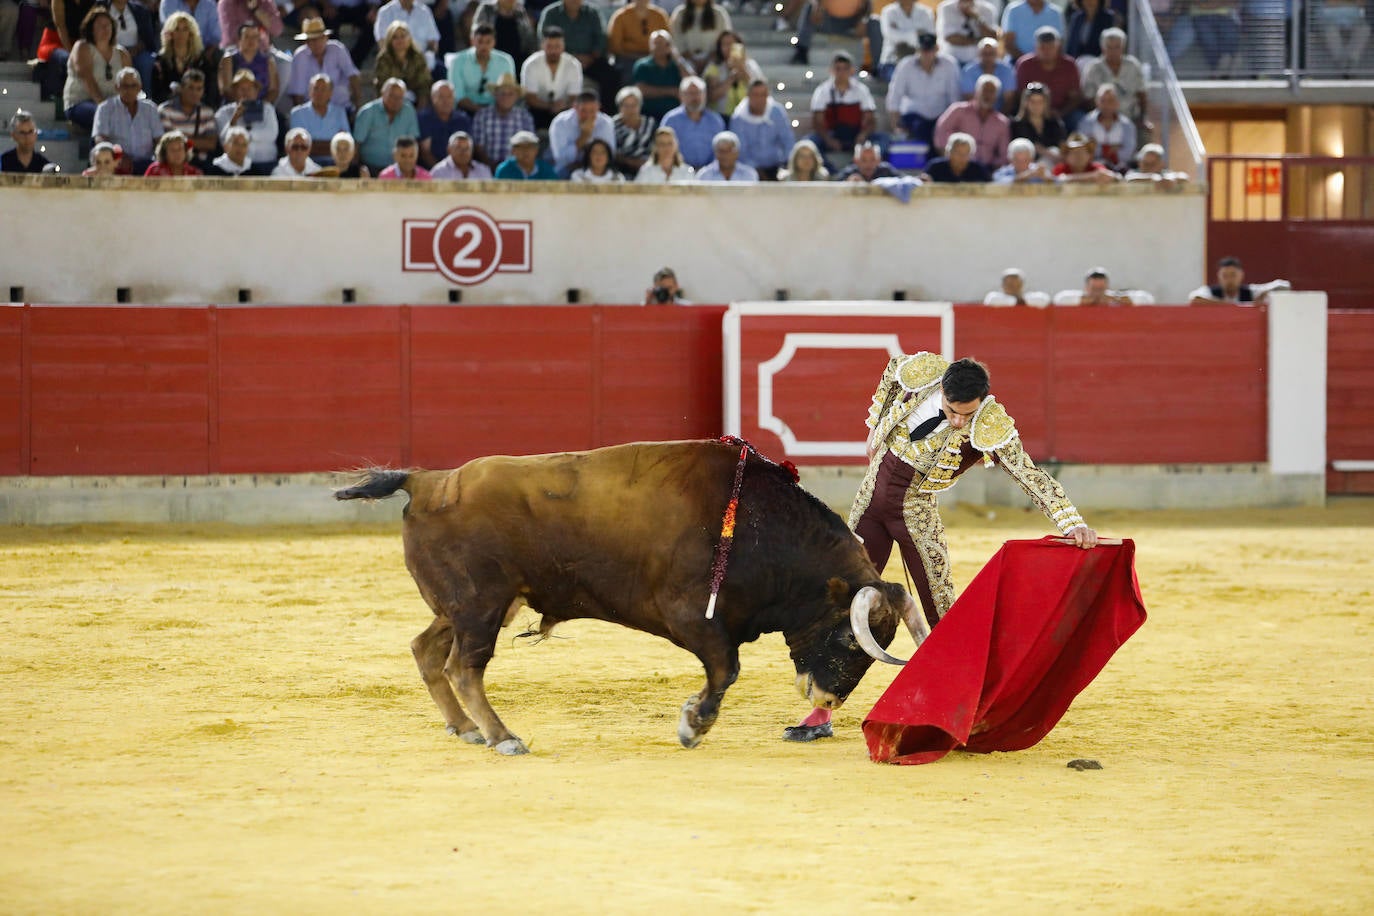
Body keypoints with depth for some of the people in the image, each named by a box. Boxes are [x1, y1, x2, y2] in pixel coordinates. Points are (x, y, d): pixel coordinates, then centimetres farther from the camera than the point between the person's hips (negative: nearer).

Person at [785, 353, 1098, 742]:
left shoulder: (990, 427, -25)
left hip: (917, 514, -3)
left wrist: (1073, 523, -42)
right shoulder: (922, 372, -16)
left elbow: (1033, 477, -30)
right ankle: (821, 714, 9)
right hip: (872, 495, 3)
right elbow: (892, 371, 9)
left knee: (941, 613, -5)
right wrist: (875, 428, 14)